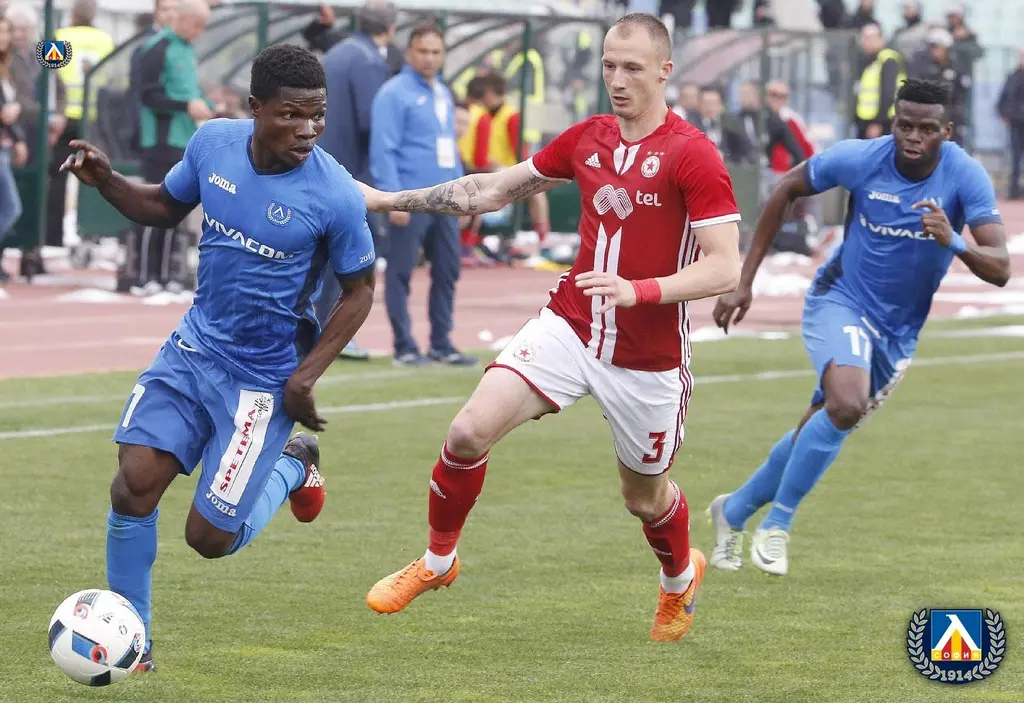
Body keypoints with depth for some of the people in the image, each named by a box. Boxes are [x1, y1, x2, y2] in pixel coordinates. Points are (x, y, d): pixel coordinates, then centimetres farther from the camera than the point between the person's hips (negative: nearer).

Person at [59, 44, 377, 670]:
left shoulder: (336, 196, -20)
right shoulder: (214, 143, -8)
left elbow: (359, 291, -6)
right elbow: (165, 207, 12)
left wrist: (306, 376, -13)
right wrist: (105, 180, -7)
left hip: (264, 379, -4)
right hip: (194, 347, 4)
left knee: (210, 540, -2)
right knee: (135, 483, -13)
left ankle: (294, 465, 29)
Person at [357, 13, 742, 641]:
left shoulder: (693, 156, -15)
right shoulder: (587, 138, 3)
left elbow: (724, 269, -20)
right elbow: (494, 190, 15)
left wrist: (638, 290, -33)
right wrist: (388, 199, 13)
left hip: (648, 360, -4)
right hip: (569, 326, 4)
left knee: (645, 497, 13)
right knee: (470, 431, -13)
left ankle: (682, 577, 48)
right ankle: (438, 561, 10)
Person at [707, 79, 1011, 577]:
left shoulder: (965, 177, -18)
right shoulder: (860, 159, -18)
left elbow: (999, 270, -24)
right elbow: (786, 190, -1)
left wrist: (953, 242, -46)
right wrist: (744, 283, -2)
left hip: (897, 331, 3)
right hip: (840, 299, -3)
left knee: (820, 433, 11)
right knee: (846, 407, -30)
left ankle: (734, 511, 35)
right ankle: (777, 523, -13)